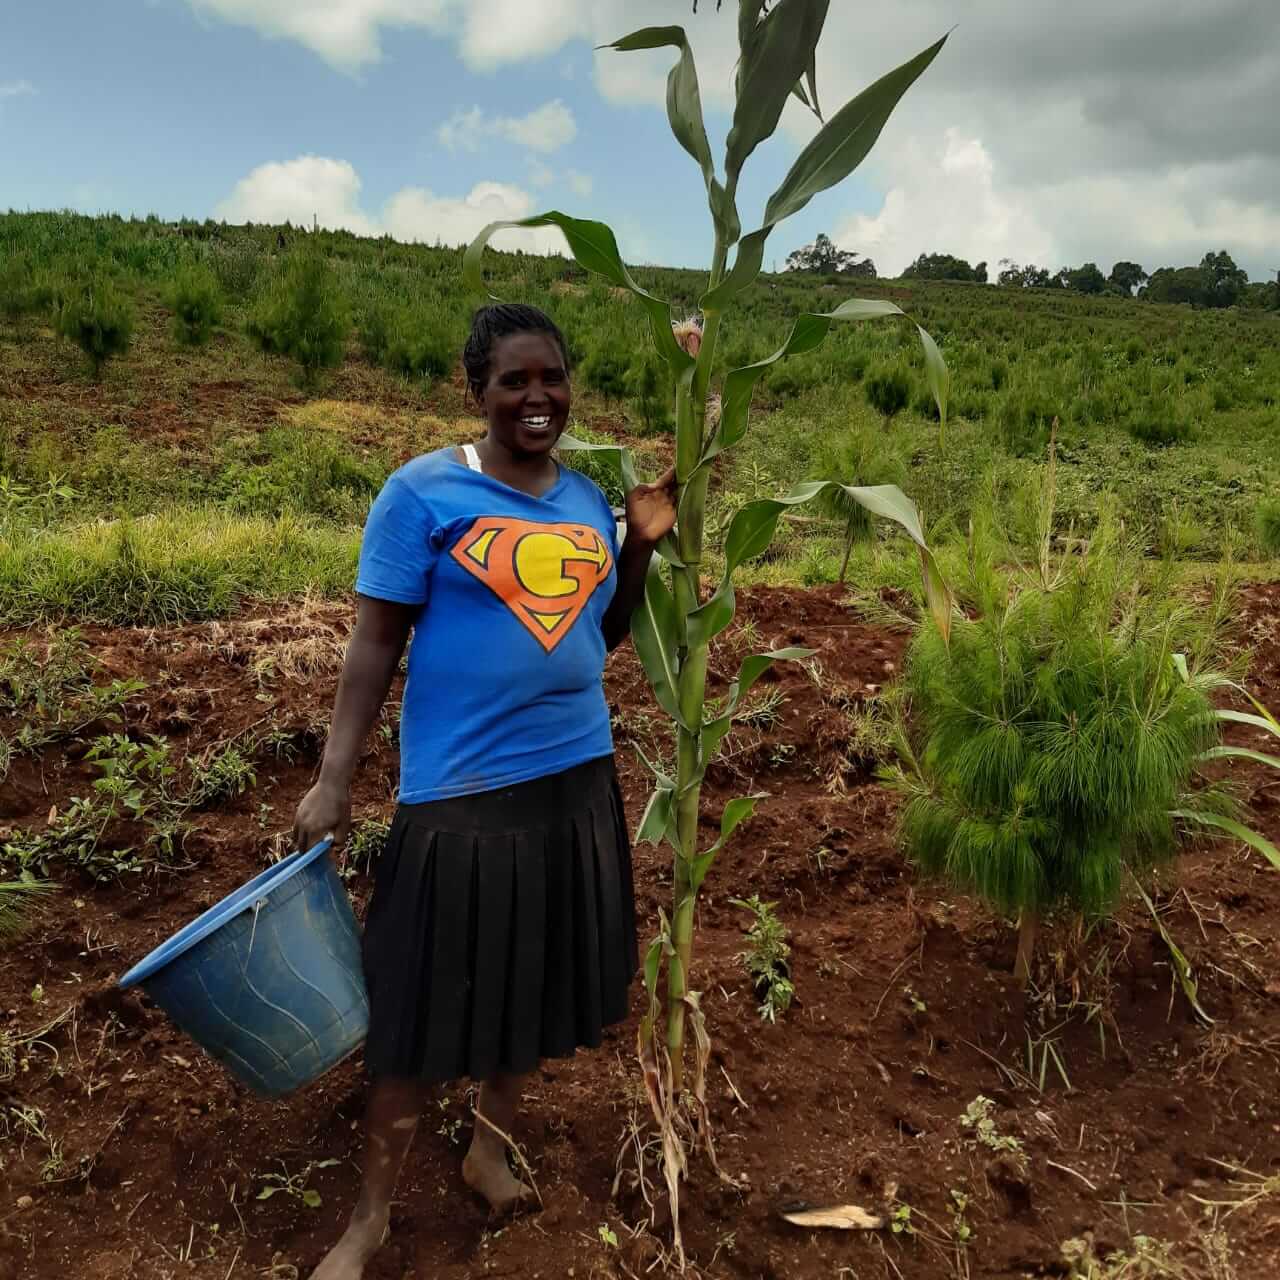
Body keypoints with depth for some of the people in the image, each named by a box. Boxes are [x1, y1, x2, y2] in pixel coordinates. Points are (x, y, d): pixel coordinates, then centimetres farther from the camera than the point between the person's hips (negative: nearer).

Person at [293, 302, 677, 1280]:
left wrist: (643, 545, 0)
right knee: (426, 1003, 4)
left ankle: (492, 1147, 41)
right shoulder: (423, 491, -9)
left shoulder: (587, 495, 6)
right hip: (460, 787, -5)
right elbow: (376, 643, -9)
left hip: (576, 776, 5)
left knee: (533, 980, 17)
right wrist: (334, 780, -12)